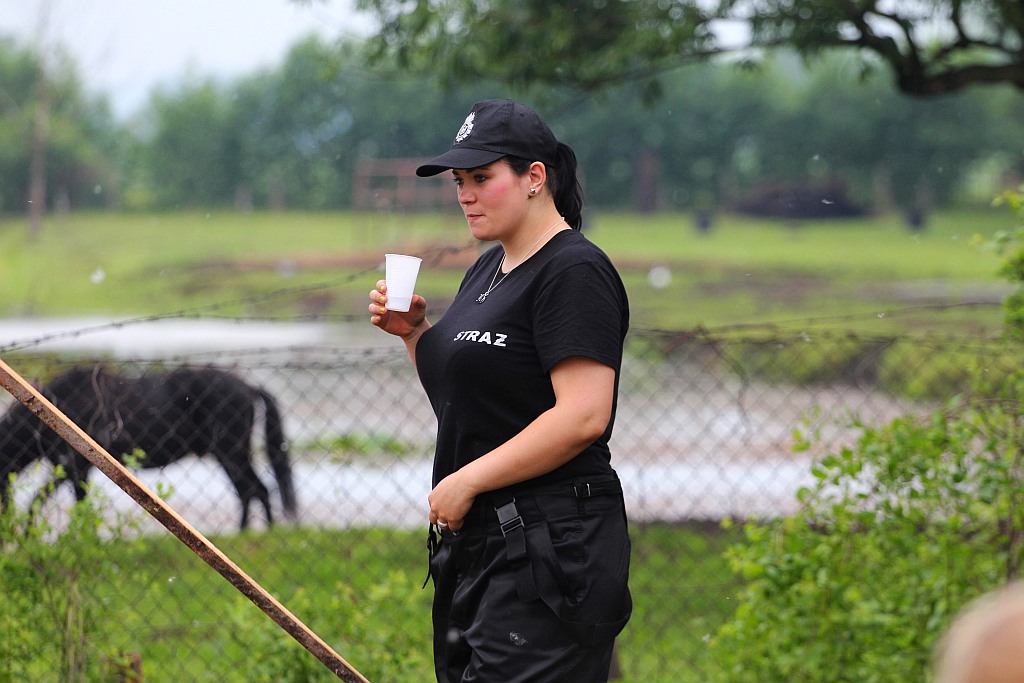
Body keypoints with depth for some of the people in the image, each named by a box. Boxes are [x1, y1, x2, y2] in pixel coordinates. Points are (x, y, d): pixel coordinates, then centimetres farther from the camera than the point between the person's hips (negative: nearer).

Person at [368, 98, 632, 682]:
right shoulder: (489, 269, 18)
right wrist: (414, 331, 9)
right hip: (477, 541, 10)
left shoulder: (574, 272, -12)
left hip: (549, 546, -10)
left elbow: (583, 417, -22)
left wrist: (466, 481, -18)